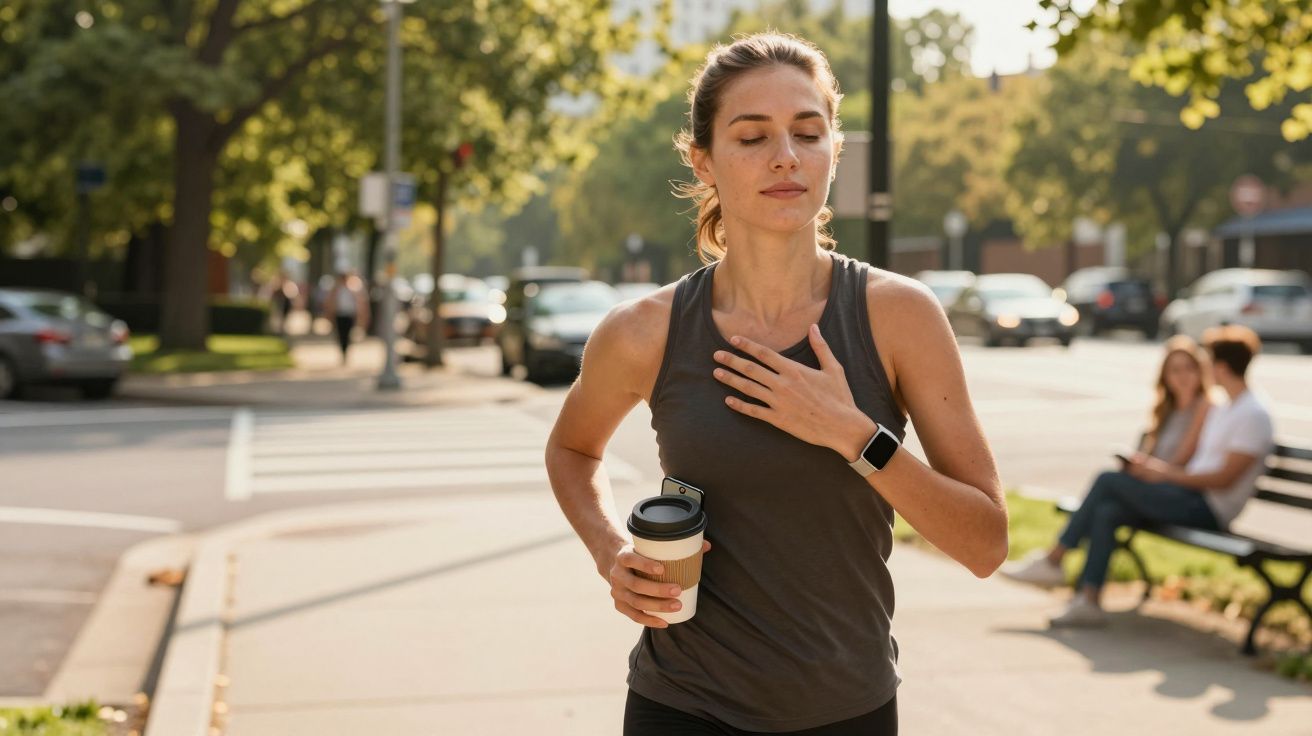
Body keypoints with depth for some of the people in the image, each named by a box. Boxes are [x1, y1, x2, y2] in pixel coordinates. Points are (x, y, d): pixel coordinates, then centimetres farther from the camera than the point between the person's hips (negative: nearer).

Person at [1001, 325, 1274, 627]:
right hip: (1191, 497, 9)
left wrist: (1165, 473, -16)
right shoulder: (1222, 410, 20)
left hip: (1208, 510, -9)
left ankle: (1052, 561, -8)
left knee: (1109, 480, -16)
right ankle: (1088, 601, -15)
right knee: (1105, 512, -12)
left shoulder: (1253, 415, -11)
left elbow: (1225, 478, -18)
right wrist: (1152, 464, 1)